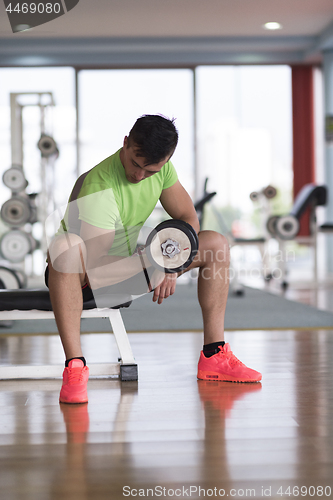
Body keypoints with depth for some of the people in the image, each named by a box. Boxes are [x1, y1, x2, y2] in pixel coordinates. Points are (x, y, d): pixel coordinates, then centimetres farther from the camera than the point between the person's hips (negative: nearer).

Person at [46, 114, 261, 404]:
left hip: (126, 265, 7)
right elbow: (93, 265, -34)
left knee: (217, 243, -5)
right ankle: (74, 366, -41)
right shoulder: (97, 188, -31)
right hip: (78, 275, -7)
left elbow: (188, 218, -1)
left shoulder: (162, 167, -9)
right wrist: (153, 270, -31)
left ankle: (214, 356, -4)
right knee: (66, 247, -44)